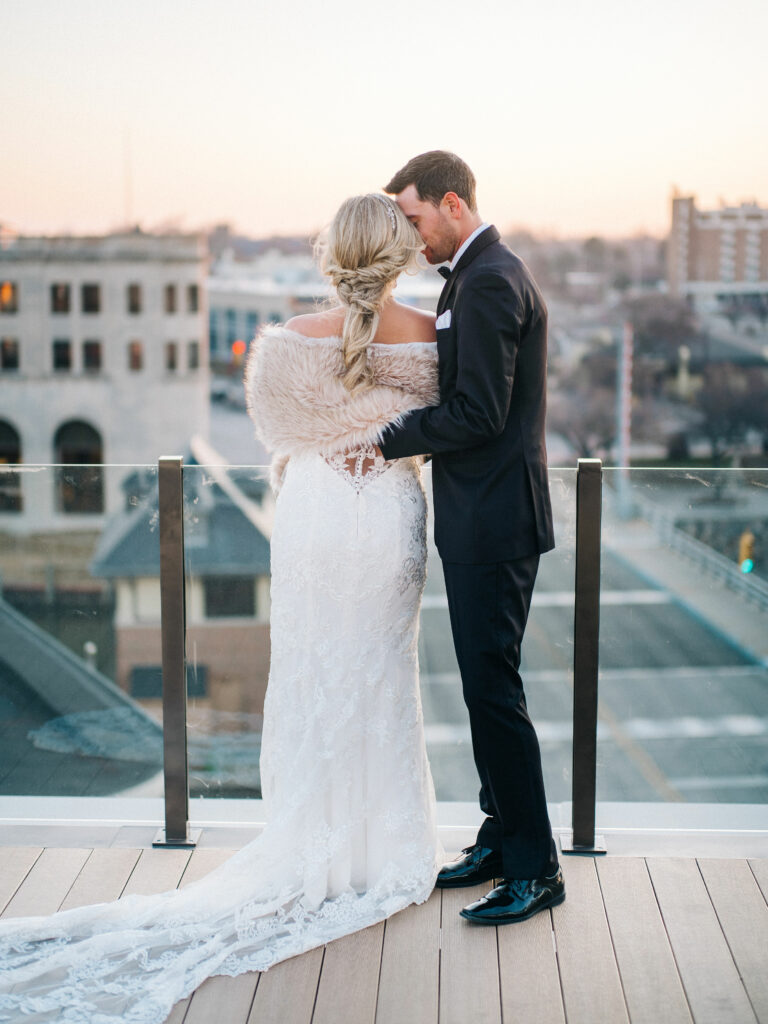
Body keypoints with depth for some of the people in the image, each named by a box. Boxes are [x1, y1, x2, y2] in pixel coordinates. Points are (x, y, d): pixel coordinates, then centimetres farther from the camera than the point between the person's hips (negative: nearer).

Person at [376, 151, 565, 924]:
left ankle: (534, 869, 4)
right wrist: (390, 426, 9)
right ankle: (502, 837, 28)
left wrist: (386, 440, -14)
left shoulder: (490, 282, -16)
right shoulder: (478, 275, 17)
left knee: (492, 688, -6)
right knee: (485, 684, 16)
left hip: (494, 521, -11)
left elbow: (478, 413, -22)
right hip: (482, 518, 11)